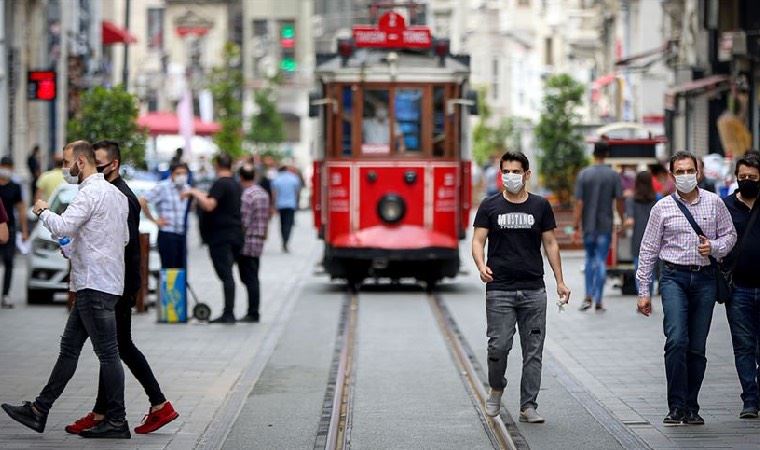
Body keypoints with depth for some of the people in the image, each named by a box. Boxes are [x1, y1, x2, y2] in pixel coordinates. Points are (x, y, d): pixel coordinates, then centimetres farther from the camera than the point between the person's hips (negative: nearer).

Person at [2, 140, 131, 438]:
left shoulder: (91, 192, -14)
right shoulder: (115, 193, 17)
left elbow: (62, 227, -24)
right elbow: (124, 238, 23)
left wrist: (42, 211, -4)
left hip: (95, 285, -10)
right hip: (94, 283, 10)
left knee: (107, 353, -5)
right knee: (69, 347, 12)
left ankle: (116, 421, -1)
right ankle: (39, 410, 16)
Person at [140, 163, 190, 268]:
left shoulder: (187, 188, 12)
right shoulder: (163, 187, -8)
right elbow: (142, 201, -13)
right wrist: (154, 220, -9)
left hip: (182, 235, 6)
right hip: (167, 235, -6)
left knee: (182, 269, 7)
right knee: (168, 269, -7)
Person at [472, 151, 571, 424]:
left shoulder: (540, 206, 8)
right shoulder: (490, 206, 4)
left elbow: (550, 244, 11)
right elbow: (478, 241, 0)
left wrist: (560, 281, 5)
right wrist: (481, 265, -20)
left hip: (533, 290, 2)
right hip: (499, 290, -2)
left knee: (533, 351, 1)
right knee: (499, 346, -7)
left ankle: (528, 406, 7)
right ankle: (496, 389, 20)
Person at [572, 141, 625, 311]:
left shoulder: (583, 175, -3)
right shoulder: (613, 176, -5)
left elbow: (579, 203, -6)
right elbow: (619, 202, -6)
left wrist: (577, 227, -4)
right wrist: (623, 221, 8)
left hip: (588, 225, 1)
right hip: (605, 225, -1)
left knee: (590, 259, 17)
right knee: (601, 262, 2)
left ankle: (588, 296, 7)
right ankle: (598, 301, -1)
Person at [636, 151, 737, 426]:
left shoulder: (714, 203, 6)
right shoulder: (662, 207, 3)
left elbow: (729, 235, 14)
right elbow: (648, 249, 6)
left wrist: (714, 247, -9)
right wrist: (643, 292, 3)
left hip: (705, 278, 2)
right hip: (674, 277, -2)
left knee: (697, 347, 4)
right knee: (676, 340, -17)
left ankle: (691, 408, 12)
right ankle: (676, 407, -13)